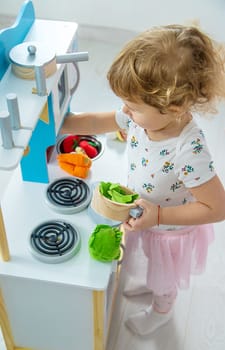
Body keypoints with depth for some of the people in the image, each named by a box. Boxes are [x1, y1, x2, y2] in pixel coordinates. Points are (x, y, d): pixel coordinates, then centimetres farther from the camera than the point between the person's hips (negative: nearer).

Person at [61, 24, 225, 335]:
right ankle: (150, 283, 71)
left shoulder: (189, 152, -44)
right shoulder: (142, 115, -24)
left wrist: (158, 215, -36)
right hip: (145, 218, 6)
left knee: (164, 279, 28)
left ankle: (161, 311, 61)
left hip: (169, 233, -5)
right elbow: (96, 122, -9)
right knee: (152, 267, 38)